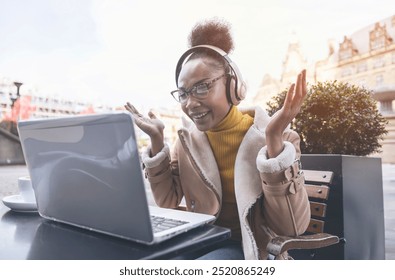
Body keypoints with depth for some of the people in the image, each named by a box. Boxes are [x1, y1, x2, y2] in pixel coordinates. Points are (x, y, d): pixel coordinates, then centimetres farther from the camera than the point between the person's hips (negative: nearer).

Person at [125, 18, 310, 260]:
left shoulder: (268, 135, -14)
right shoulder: (189, 136, -1)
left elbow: (293, 227, -20)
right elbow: (167, 201, 0)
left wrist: (274, 140, -30)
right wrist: (156, 140, -10)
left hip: (251, 247, -4)